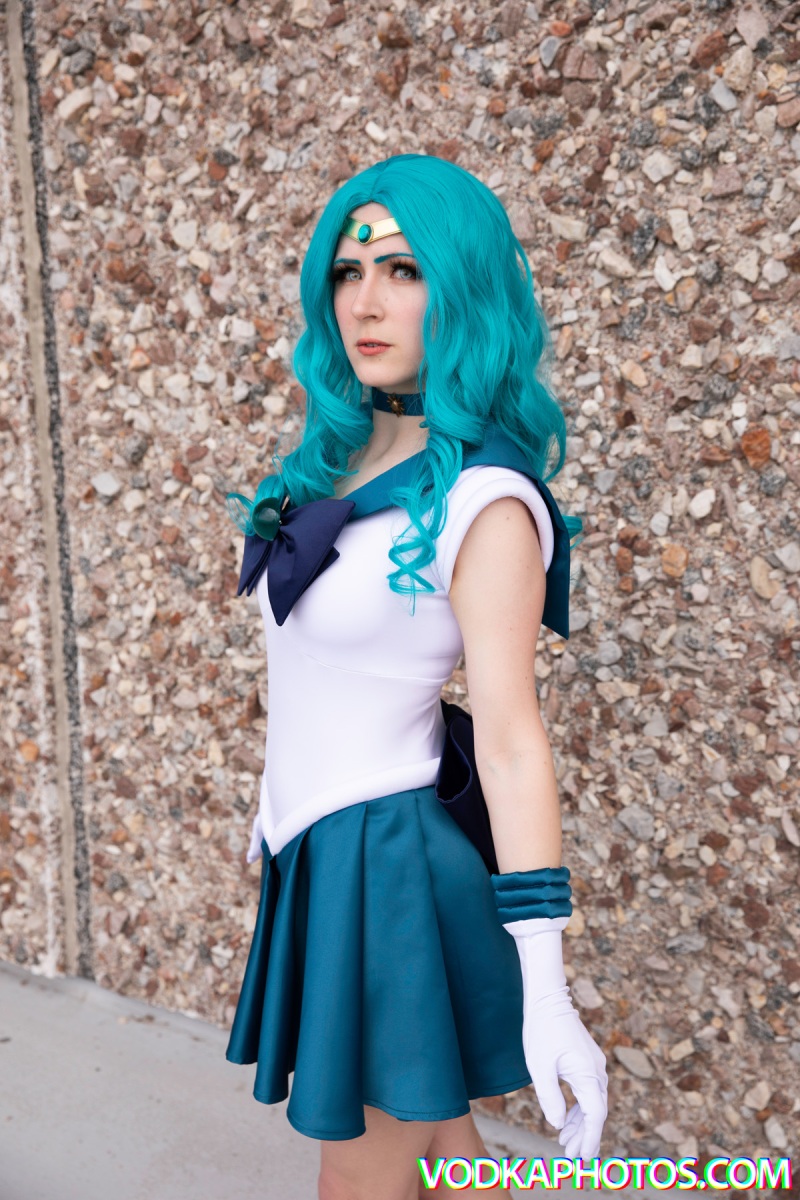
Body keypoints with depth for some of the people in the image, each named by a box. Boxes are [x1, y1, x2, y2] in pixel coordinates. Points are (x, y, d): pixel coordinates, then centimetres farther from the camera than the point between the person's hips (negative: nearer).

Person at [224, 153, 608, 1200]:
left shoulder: (481, 498, -21)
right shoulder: (338, 457, 3)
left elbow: (511, 740, -21)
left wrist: (543, 989, -20)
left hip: (387, 856, -7)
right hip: (313, 848, 8)